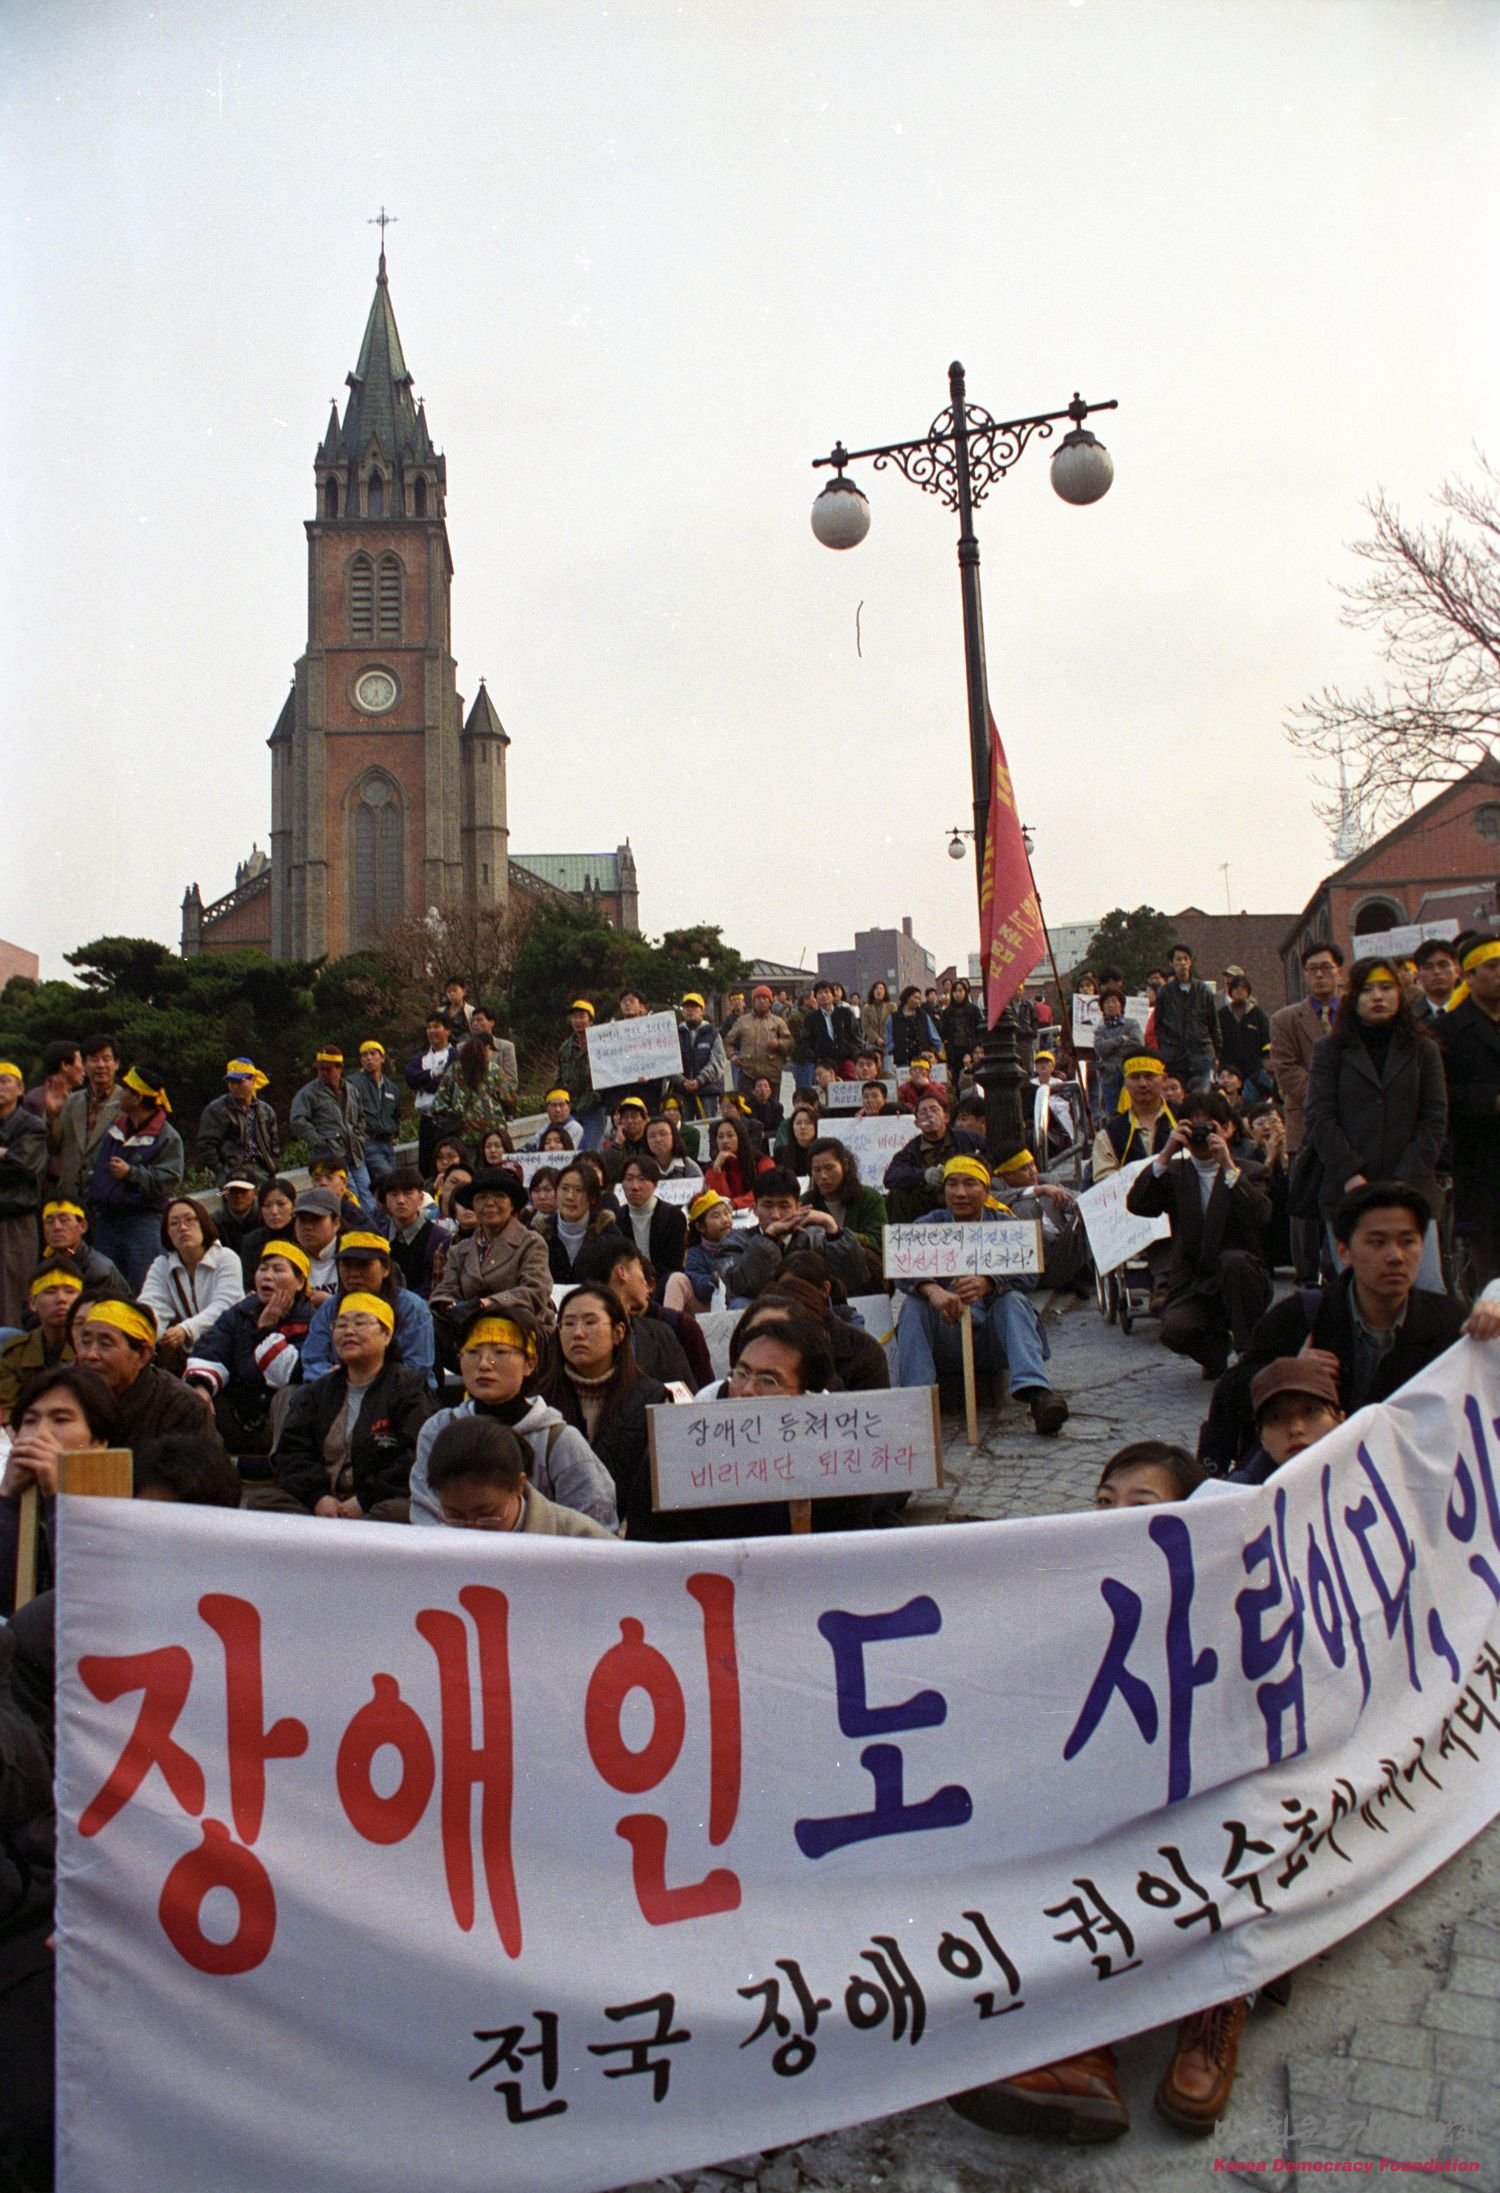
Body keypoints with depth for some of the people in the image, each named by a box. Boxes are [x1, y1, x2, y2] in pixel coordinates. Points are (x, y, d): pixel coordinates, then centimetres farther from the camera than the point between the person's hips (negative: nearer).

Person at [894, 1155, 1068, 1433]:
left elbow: (1028, 1274, -13)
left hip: (994, 1335, 0)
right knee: (916, 1303, -25)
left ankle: (1036, 1394, -44)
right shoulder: (928, 1226, 8)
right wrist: (931, 1290, -39)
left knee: (1014, 1300, -27)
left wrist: (987, 1284, -36)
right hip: (945, 1335, 0)